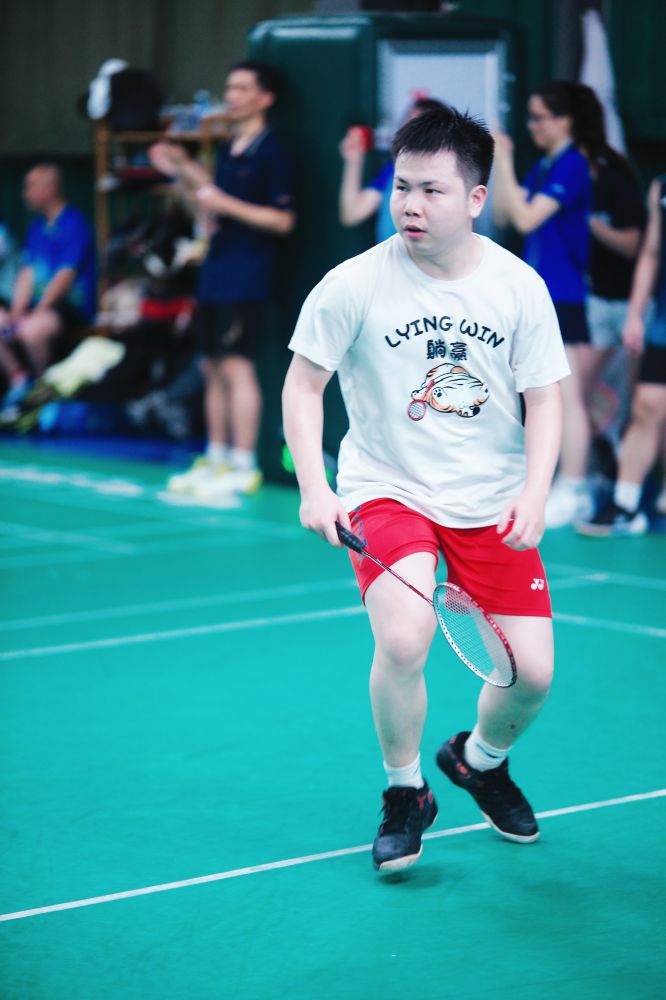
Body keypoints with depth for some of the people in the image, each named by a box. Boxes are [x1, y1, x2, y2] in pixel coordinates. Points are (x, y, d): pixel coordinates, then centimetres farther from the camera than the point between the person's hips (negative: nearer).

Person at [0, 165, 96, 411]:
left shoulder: (74, 224, -12)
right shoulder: (38, 227, 12)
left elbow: (65, 276, -18)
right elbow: (28, 273, 8)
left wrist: (35, 313, -21)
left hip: (72, 309, -8)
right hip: (40, 306, 9)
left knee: (31, 330, -36)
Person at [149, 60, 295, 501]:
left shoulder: (269, 152, -11)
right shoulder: (230, 148, 15)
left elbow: (283, 220, -15)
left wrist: (225, 203, -21)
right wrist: (185, 170, 18)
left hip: (246, 279, -9)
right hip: (216, 274, 9)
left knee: (237, 366, -12)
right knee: (213, 367, 12)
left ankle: (244, 469, -10)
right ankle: (216, 459, 20)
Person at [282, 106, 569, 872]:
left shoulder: (520, 286, -5)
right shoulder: (353, 285, -11)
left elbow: (544, 399, 0)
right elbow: (302, 385, -2)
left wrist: (534, 495, -14)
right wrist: (313, 488, -13)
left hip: (492, 505, 3)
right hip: (388, 490, -2)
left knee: (532, 673, -2)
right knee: (404, 639, -27)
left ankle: (478, 758, 34)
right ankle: (405, 793, 1)